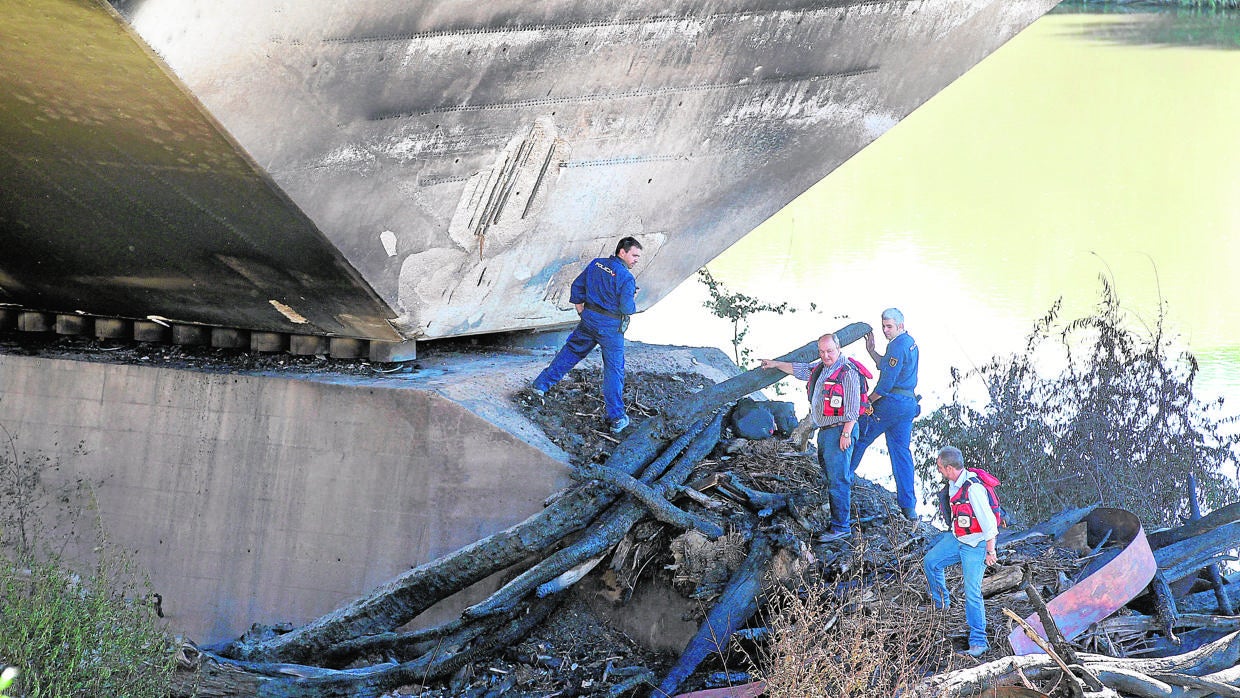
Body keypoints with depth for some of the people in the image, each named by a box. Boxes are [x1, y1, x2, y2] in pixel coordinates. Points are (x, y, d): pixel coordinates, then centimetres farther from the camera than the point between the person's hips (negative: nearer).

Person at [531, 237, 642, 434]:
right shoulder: (626, 278, -18)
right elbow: (627, 308, -21)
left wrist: (582, 312, 17)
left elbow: (577, 286, 9)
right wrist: (633, 306, 3)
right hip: (611, 328, -5)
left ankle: (541, 384, 28)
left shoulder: (596, 264, 3)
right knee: (614, 370, 1)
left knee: (570, 352, 23)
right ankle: (616, 419, 2)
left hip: (589, 320, 5)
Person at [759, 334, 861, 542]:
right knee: (830, 476, 15)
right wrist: (775, 364, 37)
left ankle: (841, 527, -10)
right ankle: (843, 516, 23)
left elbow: (852, 407, -17)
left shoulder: (847, 372, -14)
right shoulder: (819, 368, 13)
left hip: (840, 431, -10)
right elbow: (797, 369, 31)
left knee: (838, 480, -11)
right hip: (824, 431, 10)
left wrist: (846, 433, -19)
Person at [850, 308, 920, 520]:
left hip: (890, 403, -9)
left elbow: (886, 382, -18)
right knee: (902, 452, 8)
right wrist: (871, 350, 19)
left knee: (860, 439, 5)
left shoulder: (897, 345, -15)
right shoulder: (910, 343, 17)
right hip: (908, 404, 9)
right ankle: (908, 506, 3)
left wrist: (867, 401, -8)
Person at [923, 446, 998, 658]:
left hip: (975, 544, -9)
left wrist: (990, 551, -18)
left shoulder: (973, 488, -30)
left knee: (972, 592, -8)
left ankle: (978, 641, -1)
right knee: (930, 562, 18)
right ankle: (941, 604, 39)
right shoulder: (954, 484, -1)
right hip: (956, 538, 9)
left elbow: (988, 520, -25)